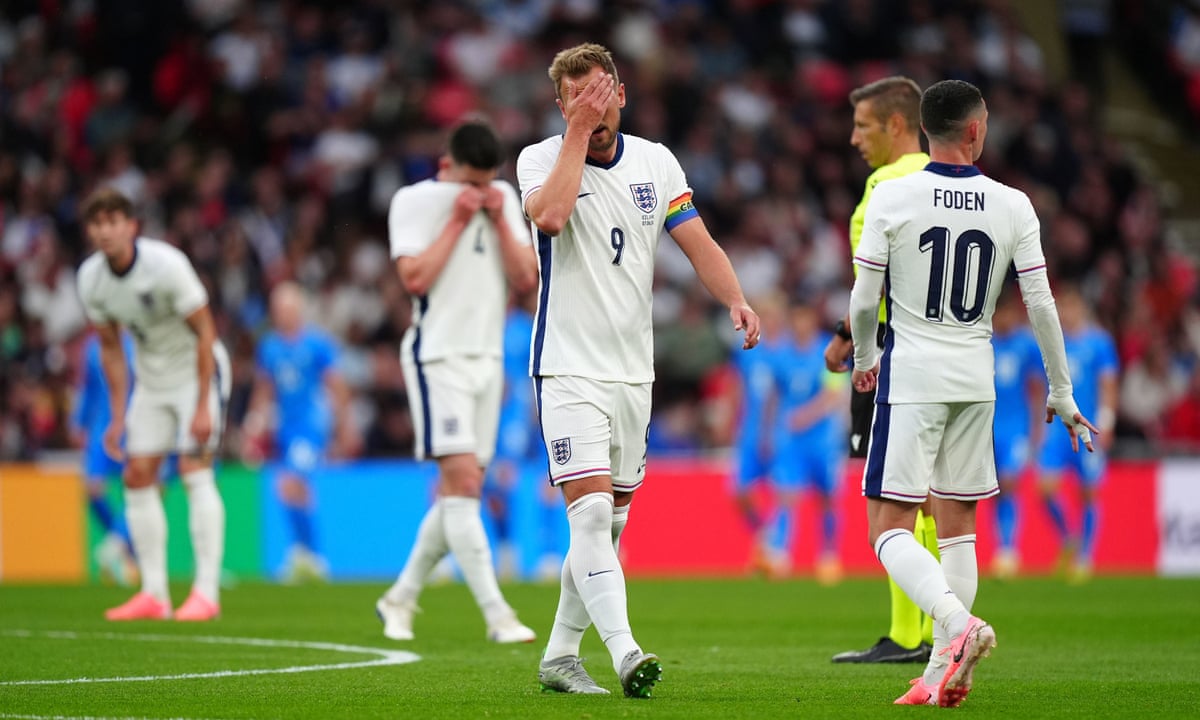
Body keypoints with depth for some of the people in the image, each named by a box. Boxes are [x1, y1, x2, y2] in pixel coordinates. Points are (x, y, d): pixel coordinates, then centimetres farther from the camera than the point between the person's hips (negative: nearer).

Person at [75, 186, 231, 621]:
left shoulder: (166, 264, -25)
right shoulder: (91, 279, -8)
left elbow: (204, 331, -19)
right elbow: (110, 348, 5)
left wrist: (202, 407, -21)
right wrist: (118, 416, 3)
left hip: (197, 370, -6)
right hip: (151, 380, 6)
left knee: (195, 469, -16)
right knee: (138, 475, -1)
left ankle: (207, 592, -14)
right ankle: (153, 594, 3)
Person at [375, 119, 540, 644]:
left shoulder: (503, 199, 11)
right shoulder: (413, 201, -5)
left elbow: (526, 280, 6)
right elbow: (415, 278, -16)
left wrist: (499, 220, -5)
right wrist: (458, 220, -13)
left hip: (487, 357, 6)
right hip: (437, 358, -6)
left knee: (461, 492, 6)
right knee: (461, 481, -15)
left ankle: (401, 597, 19)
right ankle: (496, 615, -21)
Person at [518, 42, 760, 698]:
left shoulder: (655, 162, 7)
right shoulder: (541, 158, -6)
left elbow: (699, 244, 5)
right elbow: (550, 215, -27)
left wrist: (734, 298, -13)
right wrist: (577, 133, -21)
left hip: (633, 370, 5)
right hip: (569, 368, -5)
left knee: (609, 522, 10)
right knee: (590, 511, -19)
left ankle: (560, 657, 21)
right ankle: (624, 654, -29)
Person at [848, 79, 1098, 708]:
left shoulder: (891, 197, -8)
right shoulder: (1013, 207, -1)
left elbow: (864, 301, -5)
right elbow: (1041, 306, 0)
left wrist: (864, 359, 15)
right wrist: (1061, 392, 11)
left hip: (910, 374, -3)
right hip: (975, 379, 3)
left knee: (890, 529, -3)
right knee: (958, 526, 12)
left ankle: (957, 623, -27)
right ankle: (942, 674, 9)